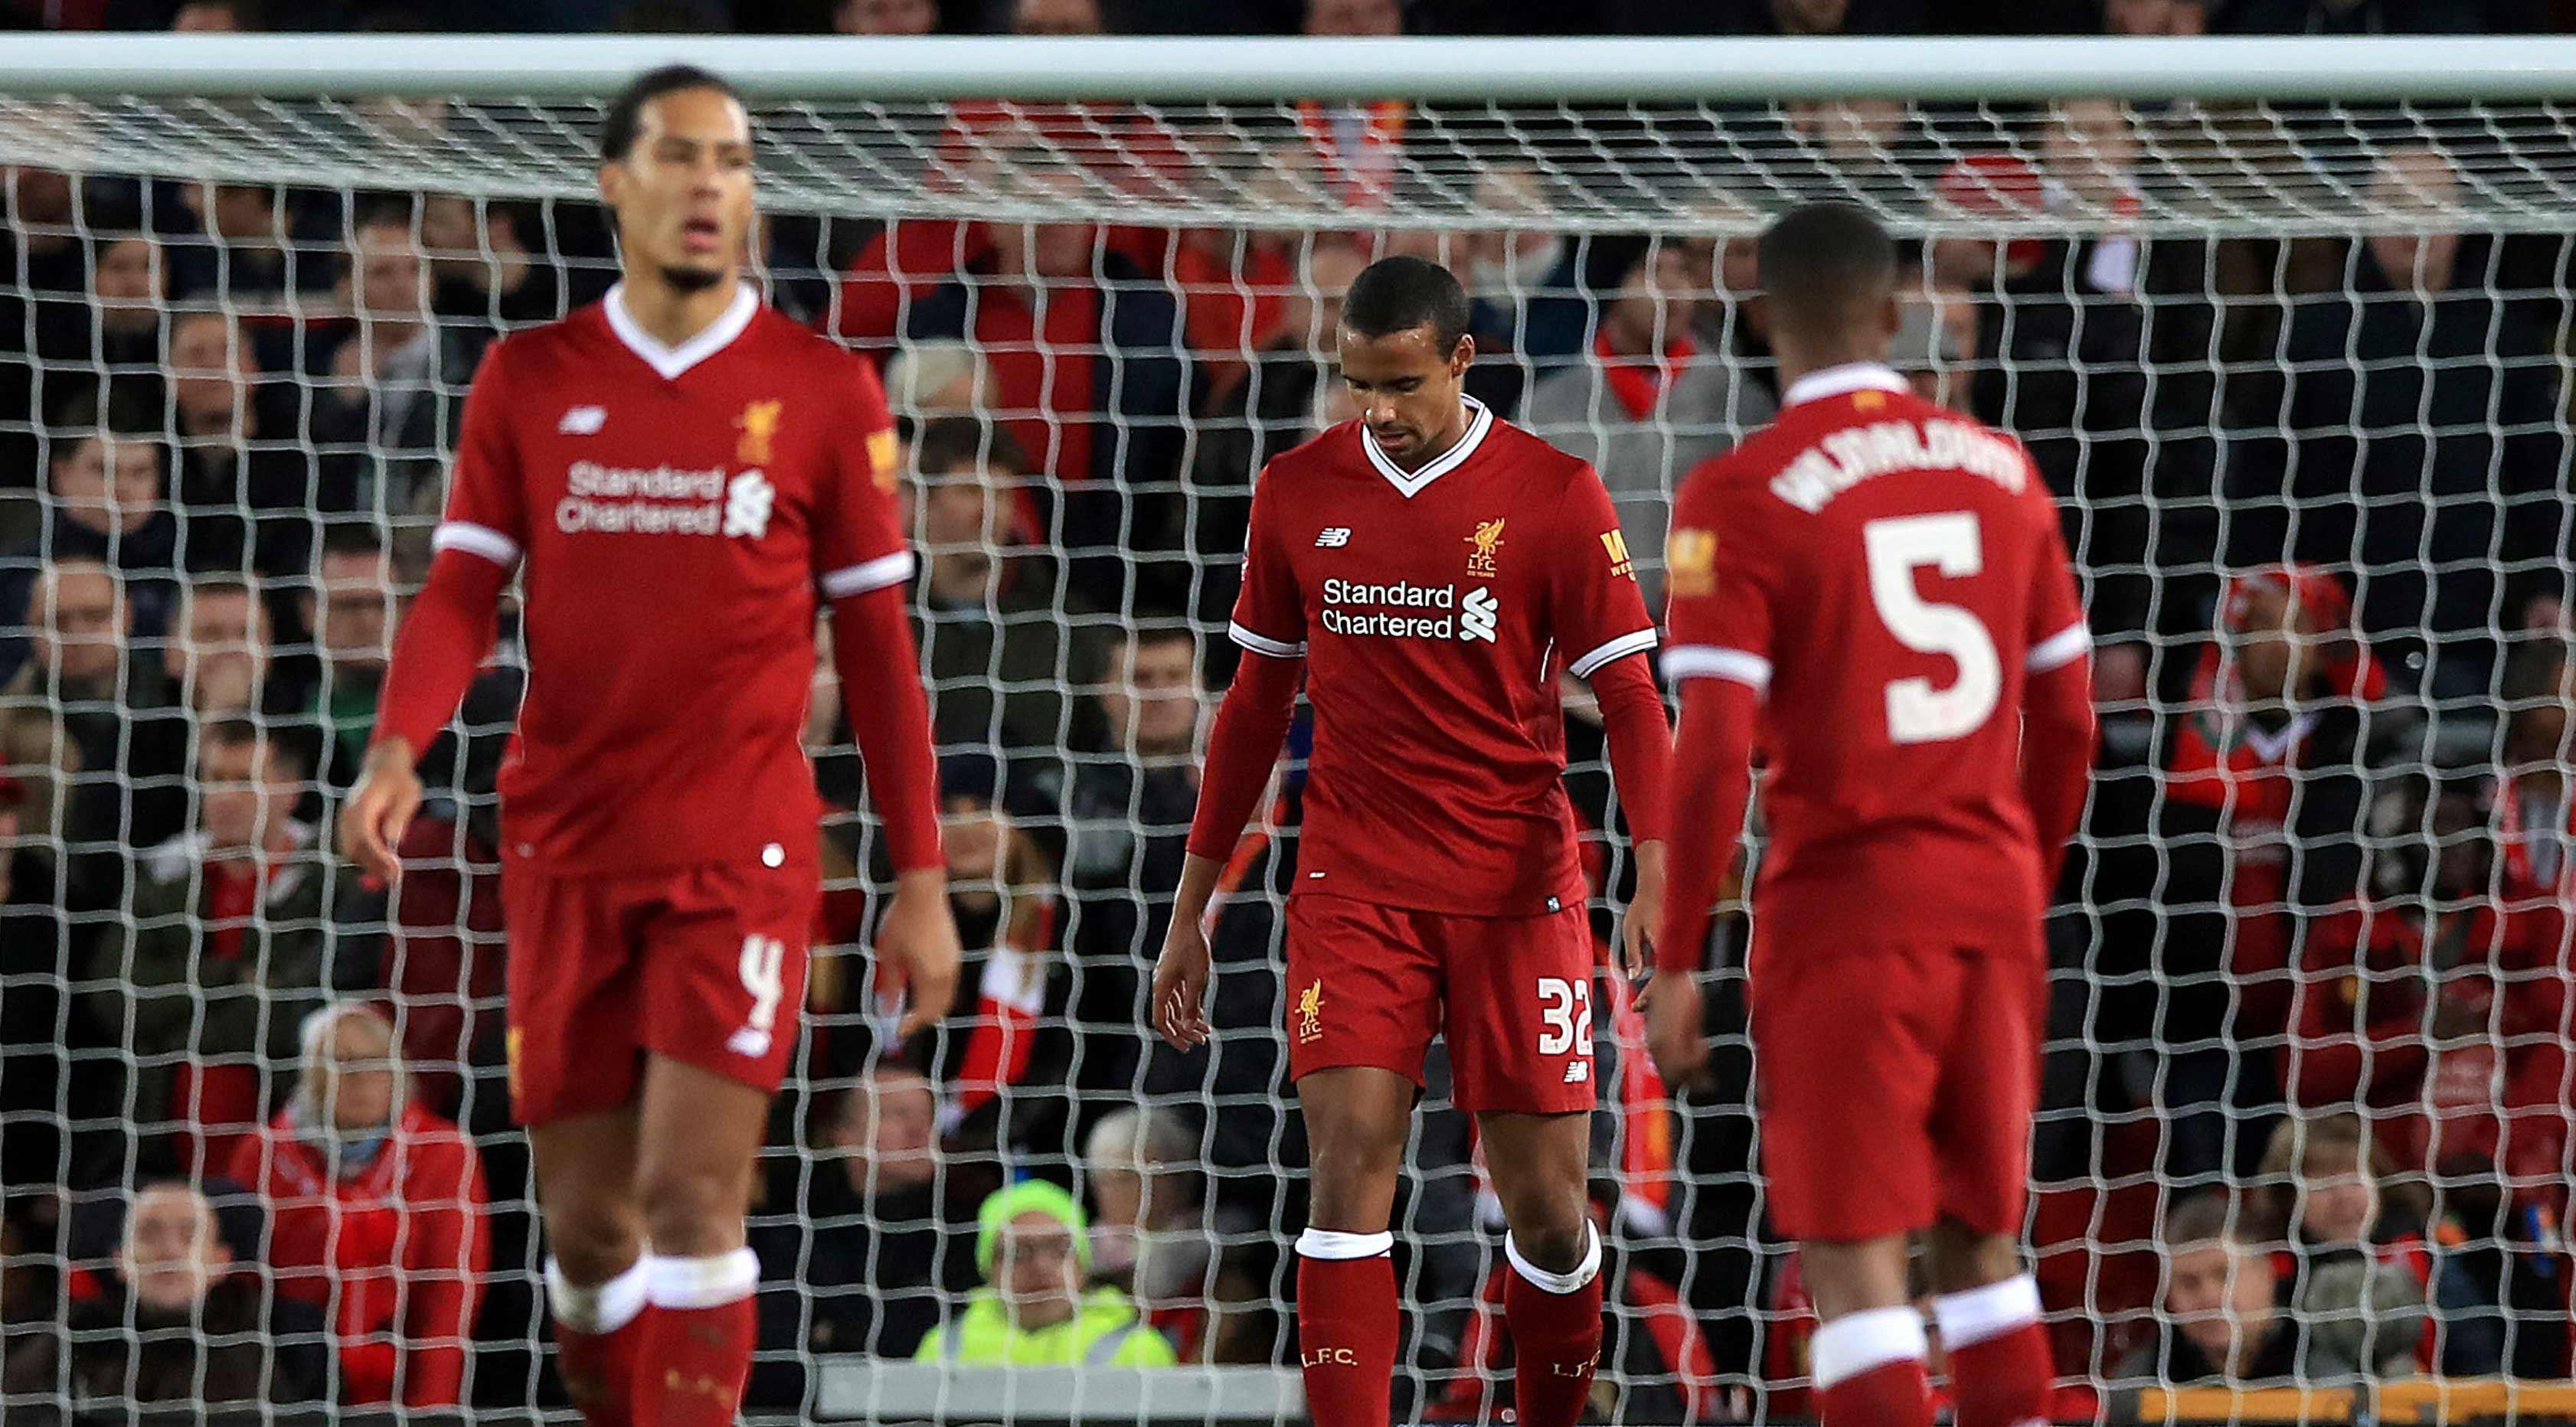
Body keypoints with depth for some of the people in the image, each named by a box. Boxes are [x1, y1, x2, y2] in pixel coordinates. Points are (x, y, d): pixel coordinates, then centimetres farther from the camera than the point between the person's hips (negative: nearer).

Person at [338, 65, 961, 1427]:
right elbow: (462, 592, 0)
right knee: (585, 1219, 7)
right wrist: (396, 749, -20)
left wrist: (922, 880, 2)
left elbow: (876, 644, 3)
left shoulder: (822, 390, 0)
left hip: (742, 854, -2)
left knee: (691, 1191, -13)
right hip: (565, 851, 2)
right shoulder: (529, 380, 5)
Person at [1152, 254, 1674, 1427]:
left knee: (1546, 1205, 1)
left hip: (1518, 885, -1)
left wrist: (1657, 878, -20)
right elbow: (1257, 703, 14)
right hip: (1352, 886, 1)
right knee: (1350, 1171, -12)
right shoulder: (1297, 493, 5)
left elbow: (1629, 701, -5)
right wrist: (1190, 911, 14)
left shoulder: (1554, 496, -5)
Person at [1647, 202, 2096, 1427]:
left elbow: (1714, 754, -13)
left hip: (1843, 909, -5)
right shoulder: (2002, 472, 7)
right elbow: (2067, 724, 11)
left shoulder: (1739, 498, -8)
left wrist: (1676, 962, -6)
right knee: (1980, 1238, 16)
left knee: (1853, 1260, -3)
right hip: (1992, 894, 5)